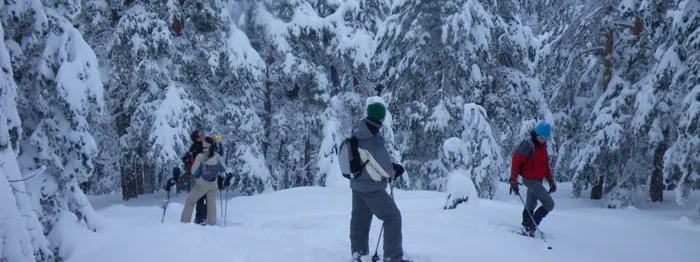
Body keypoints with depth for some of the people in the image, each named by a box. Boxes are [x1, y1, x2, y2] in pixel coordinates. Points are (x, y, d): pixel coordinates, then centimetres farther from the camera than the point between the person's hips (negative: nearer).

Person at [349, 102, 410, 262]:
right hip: (373, 188, -8)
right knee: (392, 217, 3)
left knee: (359, 218, 20)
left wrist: (392, 167, 5)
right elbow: (385, 166, -20)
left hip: (357, 184, 8)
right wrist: (392, 173, 3)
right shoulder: (374, 140, -27)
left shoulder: (357, 134, -3)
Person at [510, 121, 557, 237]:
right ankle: (532, 226, -7)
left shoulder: (543, 146, 9)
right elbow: (516, 162, -19)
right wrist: (513, 180, -21)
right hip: (530, 180, -9)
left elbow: (545, 164, 20)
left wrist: (551, 180, 17)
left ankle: (526, 225, 33)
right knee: (549, 204, -12)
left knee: (530, 205, 19)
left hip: (538, 180, 9)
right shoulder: (527, 145, -19)